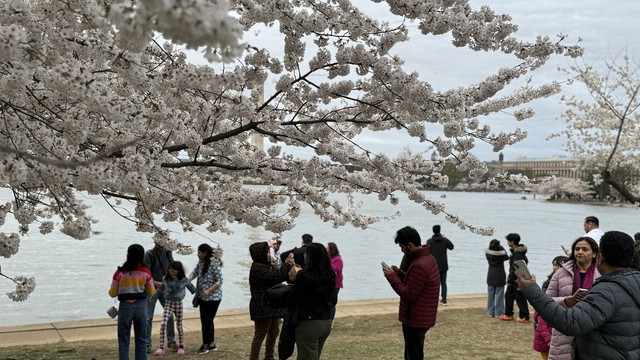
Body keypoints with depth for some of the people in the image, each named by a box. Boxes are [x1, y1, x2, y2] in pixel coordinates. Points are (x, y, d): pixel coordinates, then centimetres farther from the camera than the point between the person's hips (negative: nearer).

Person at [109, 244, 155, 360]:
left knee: (123, 342, 6)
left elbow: (112, 293, -3)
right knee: (141, 340, 13)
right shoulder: (145, 272, -4)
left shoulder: (120, 272, -9)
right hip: (141, 306, 2)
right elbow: (151, 292, 5)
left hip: (125, 306, -2)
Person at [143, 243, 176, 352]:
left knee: (170, 314, 7)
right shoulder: (149, 254, -12)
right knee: (149, 318, 0)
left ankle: (171, 341, 20)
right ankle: (147, 344, 9)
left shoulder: (168, 252, 3)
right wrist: (157, 283, -29)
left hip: (165, 289, 5)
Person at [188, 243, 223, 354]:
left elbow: (219, 281, -19)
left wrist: (208, 291, -29)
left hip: (212, 298, -8)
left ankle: (205, 345, 12)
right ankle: (211, 344, 26)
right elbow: (194, 272, 2)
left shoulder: (214, 264, -20)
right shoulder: (201, 262, 5)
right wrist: (187, 281, -17)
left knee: (207, 321, -1)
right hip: (203, 297, 8)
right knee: (206, 321, 15)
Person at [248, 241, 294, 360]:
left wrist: (288, 265, 2)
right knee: (260, 335, -4)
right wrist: (287, 264, -16)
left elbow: (279, 275, 16)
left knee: (274, 332, 19)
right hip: (262, 307, -10)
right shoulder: (257, 268, -19)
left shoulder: (267, 266, 14)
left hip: (271, 306, 11)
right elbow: (276, 276, -26)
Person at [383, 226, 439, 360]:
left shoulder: (419, 265, -26)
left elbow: (408, 295, -23)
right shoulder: (428, 258, 8)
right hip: (420, 318, 10)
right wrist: (399, 273, 6)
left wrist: (392, 277, -15)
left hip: (415, 320, -10)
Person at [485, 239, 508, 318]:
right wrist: (502, 248, 14)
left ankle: (491, 312, 11)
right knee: (499, 295, 3)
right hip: (500, 276, -3)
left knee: (490, 295, 9)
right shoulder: (501, 254, -15)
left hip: (491, 276, 3)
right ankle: (499, 312, 4)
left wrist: (492, 246, 7)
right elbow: (507, 257, 7)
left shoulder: (487, 253, -9)